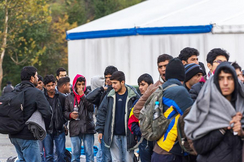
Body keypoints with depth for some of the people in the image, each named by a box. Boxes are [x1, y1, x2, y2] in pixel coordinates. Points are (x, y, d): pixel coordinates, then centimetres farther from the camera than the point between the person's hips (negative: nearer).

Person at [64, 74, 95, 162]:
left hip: (88, 128, -1)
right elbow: (65, 112, 12)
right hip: (75, 130, 1)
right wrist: (70, 115, -10)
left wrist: (82, 95, -11)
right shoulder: (69, 97, 10)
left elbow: (91, 108, -9)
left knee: (89, 153, 0)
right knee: (75, 154, 3)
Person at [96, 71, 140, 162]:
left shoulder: (133, 96, -6)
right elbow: (101, 112, 8)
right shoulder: (110, 96, 3)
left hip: (128, 135, -3)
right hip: (113, 135, 3)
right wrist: (100, 130, 4)